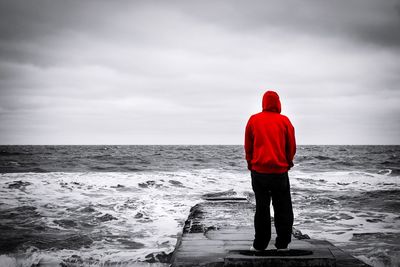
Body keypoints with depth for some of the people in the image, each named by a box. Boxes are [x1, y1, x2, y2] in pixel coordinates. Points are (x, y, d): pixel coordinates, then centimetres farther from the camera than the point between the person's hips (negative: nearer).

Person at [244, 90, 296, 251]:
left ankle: (260, 245, 11)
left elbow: (248, 146, 8)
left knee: (261, 208, 7)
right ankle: (282, 244, 12)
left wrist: (250, 163, 21)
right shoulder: (284, 121, 0)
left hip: (259, 170, 1)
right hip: (280, 171, -1)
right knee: (283, 208, 9)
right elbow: (292, 146, 5)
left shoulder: (253, 120, 1)